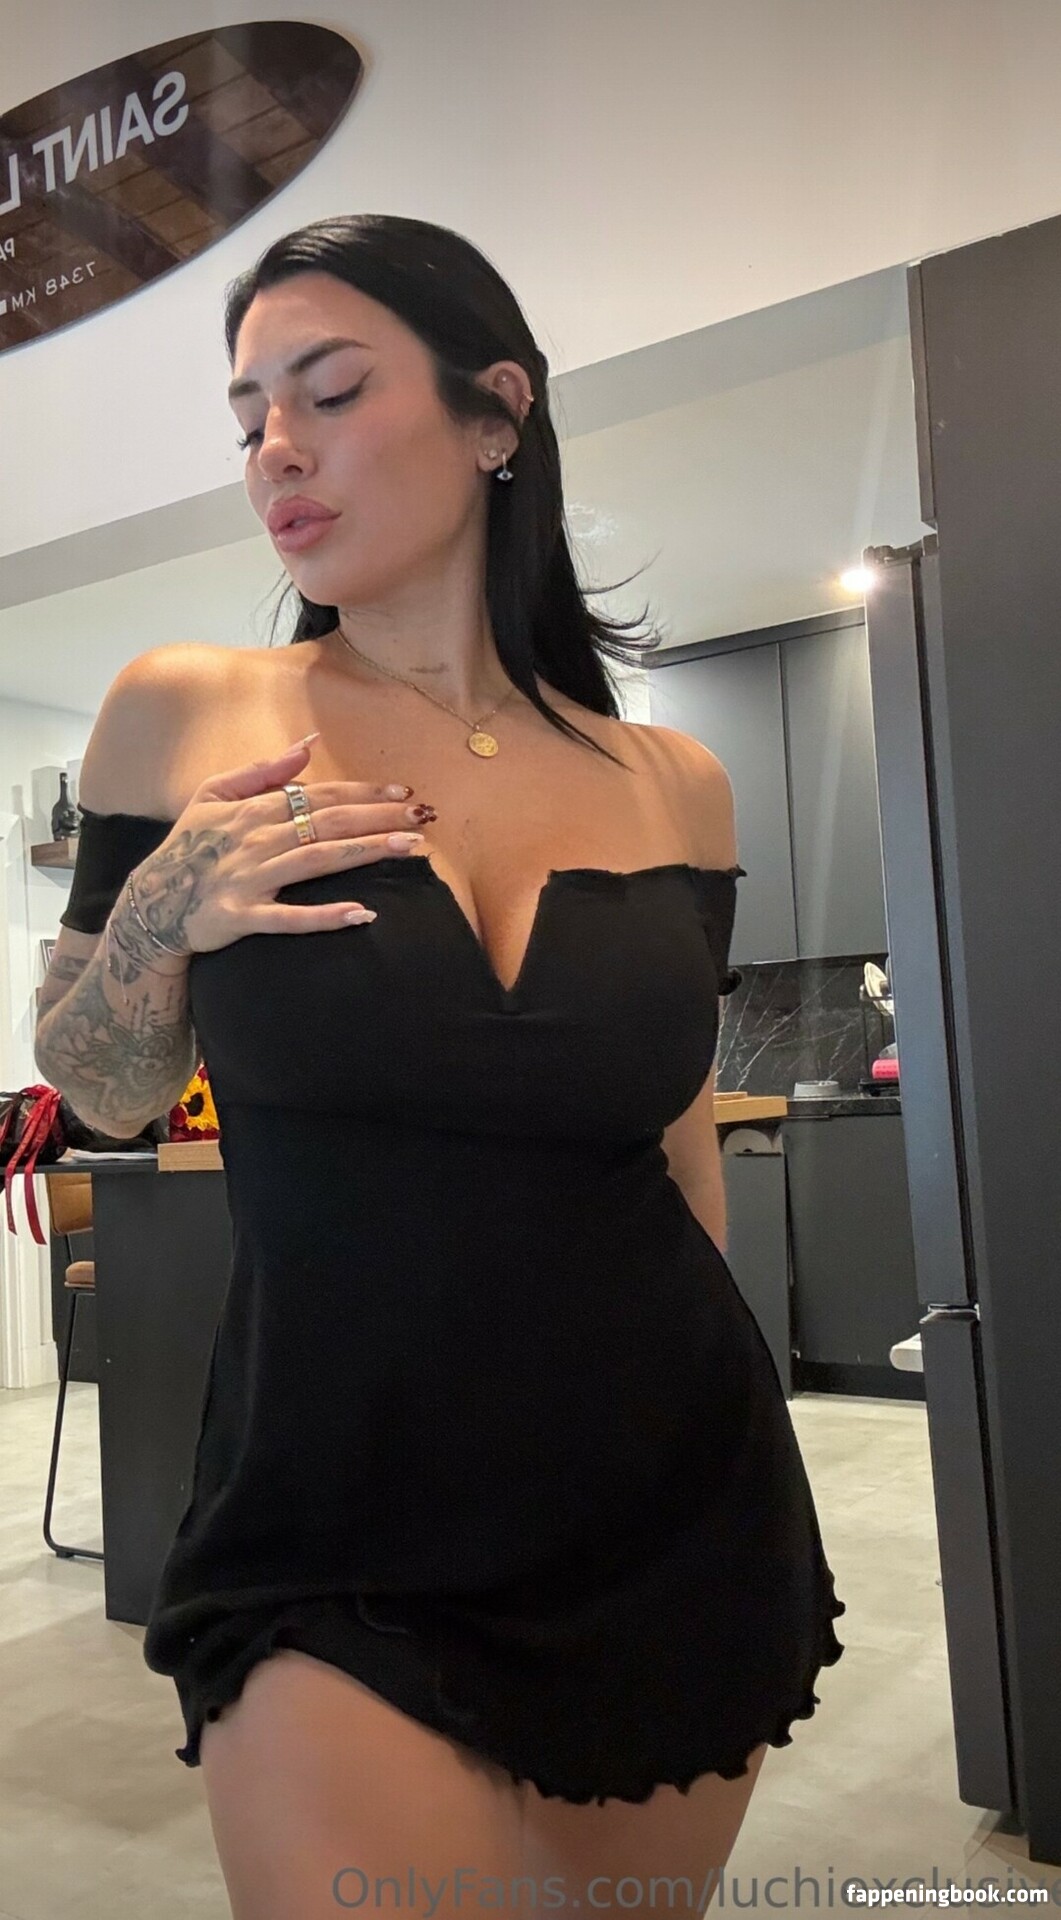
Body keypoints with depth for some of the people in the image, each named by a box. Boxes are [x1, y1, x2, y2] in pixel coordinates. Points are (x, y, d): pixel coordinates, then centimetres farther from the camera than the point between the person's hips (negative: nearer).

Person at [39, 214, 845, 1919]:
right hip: (337, 1524, -2)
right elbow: (101, 1087, 6)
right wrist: (161, 922, -15)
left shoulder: (676, 785, 0)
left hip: (679, 1515, 3)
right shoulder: (184, 715, -5)